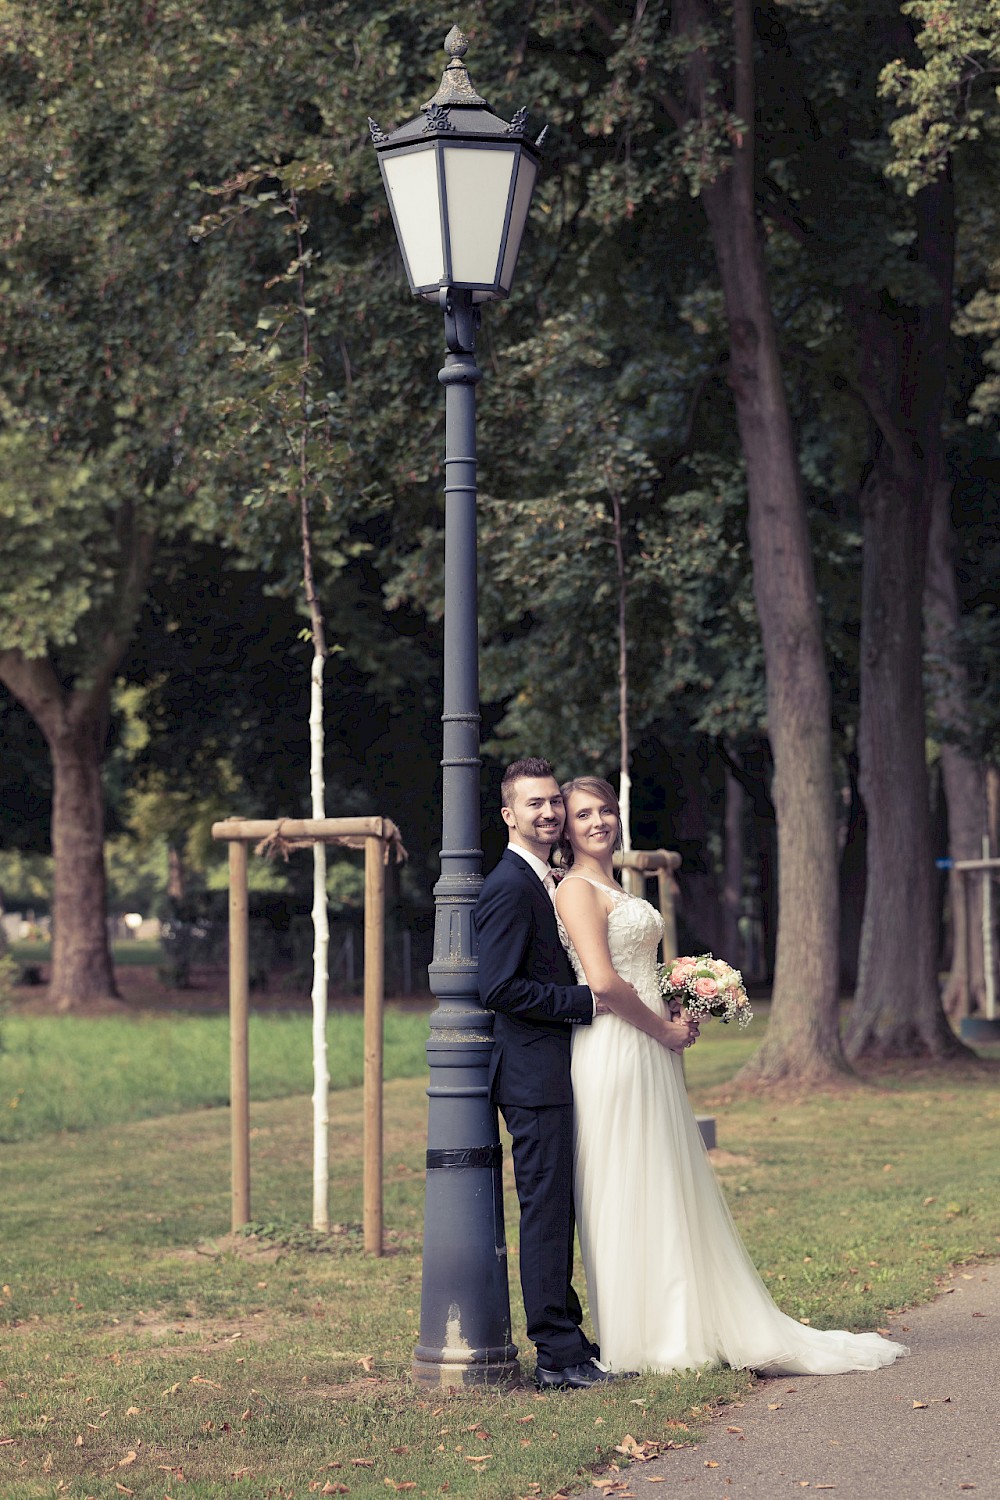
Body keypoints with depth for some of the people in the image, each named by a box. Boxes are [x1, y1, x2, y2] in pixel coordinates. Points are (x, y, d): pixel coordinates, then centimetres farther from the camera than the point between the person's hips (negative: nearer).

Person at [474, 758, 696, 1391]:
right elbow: (500, 988, -21)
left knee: (558, 1213, 13)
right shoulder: (509, 887, -14)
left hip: (558, 1071, 10)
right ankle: (560, 1357, -6)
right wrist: (587, 1000, -17)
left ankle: (566, 1339, 20)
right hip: (535, 1074, -10)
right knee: (548, 1210, -8)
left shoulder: (547, 882, 19)